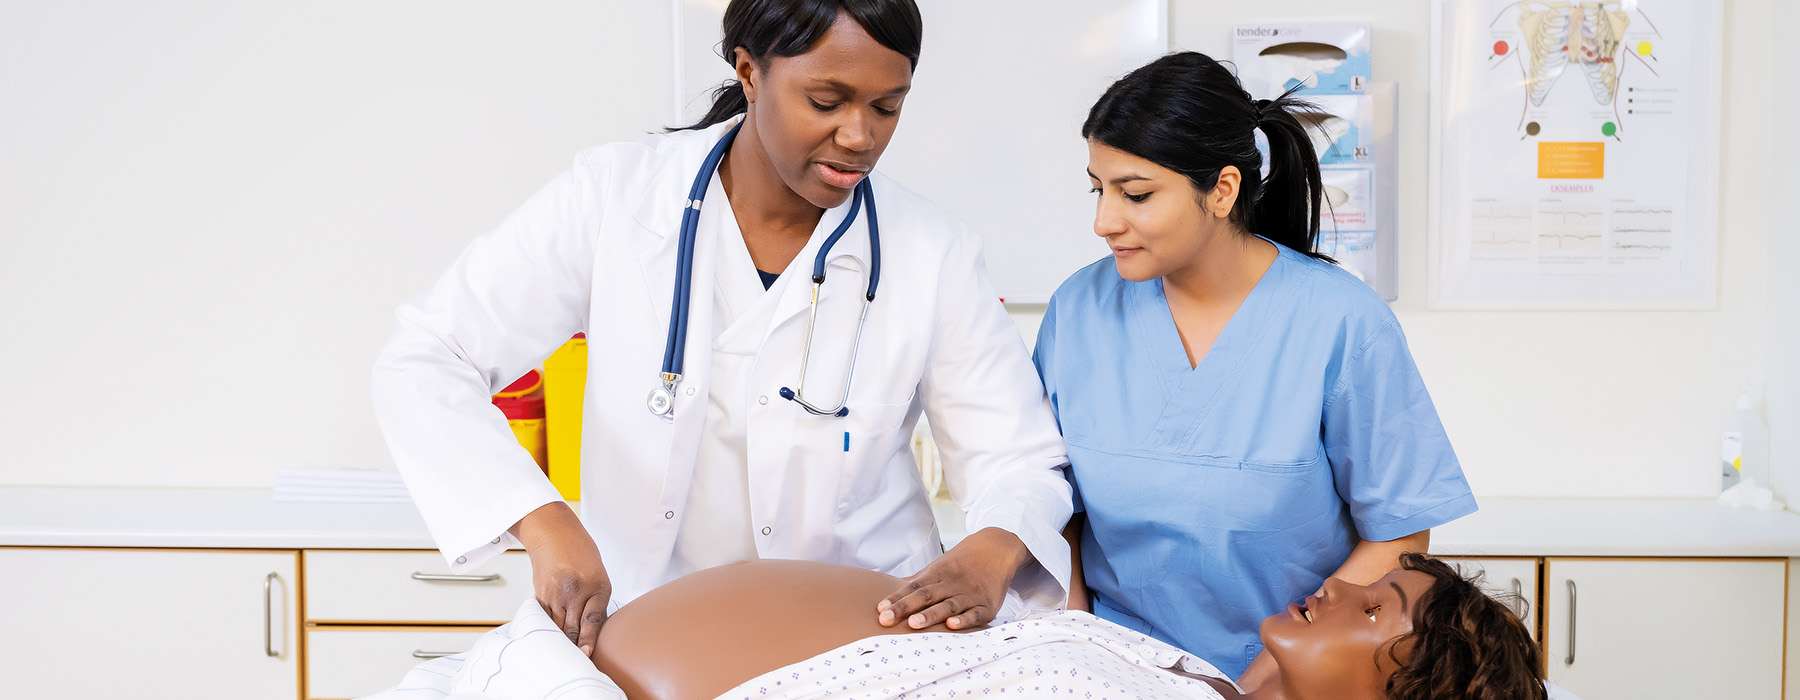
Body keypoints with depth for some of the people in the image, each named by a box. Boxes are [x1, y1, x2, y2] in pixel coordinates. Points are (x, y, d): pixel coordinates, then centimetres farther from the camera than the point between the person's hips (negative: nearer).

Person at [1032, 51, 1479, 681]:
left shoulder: (1342, 323, -10)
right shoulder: (1079, 310, -1)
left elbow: (1398, 536, -5)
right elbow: (1054, 506, 6)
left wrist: (1262, 678, -10)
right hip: (1118, 673, 3)